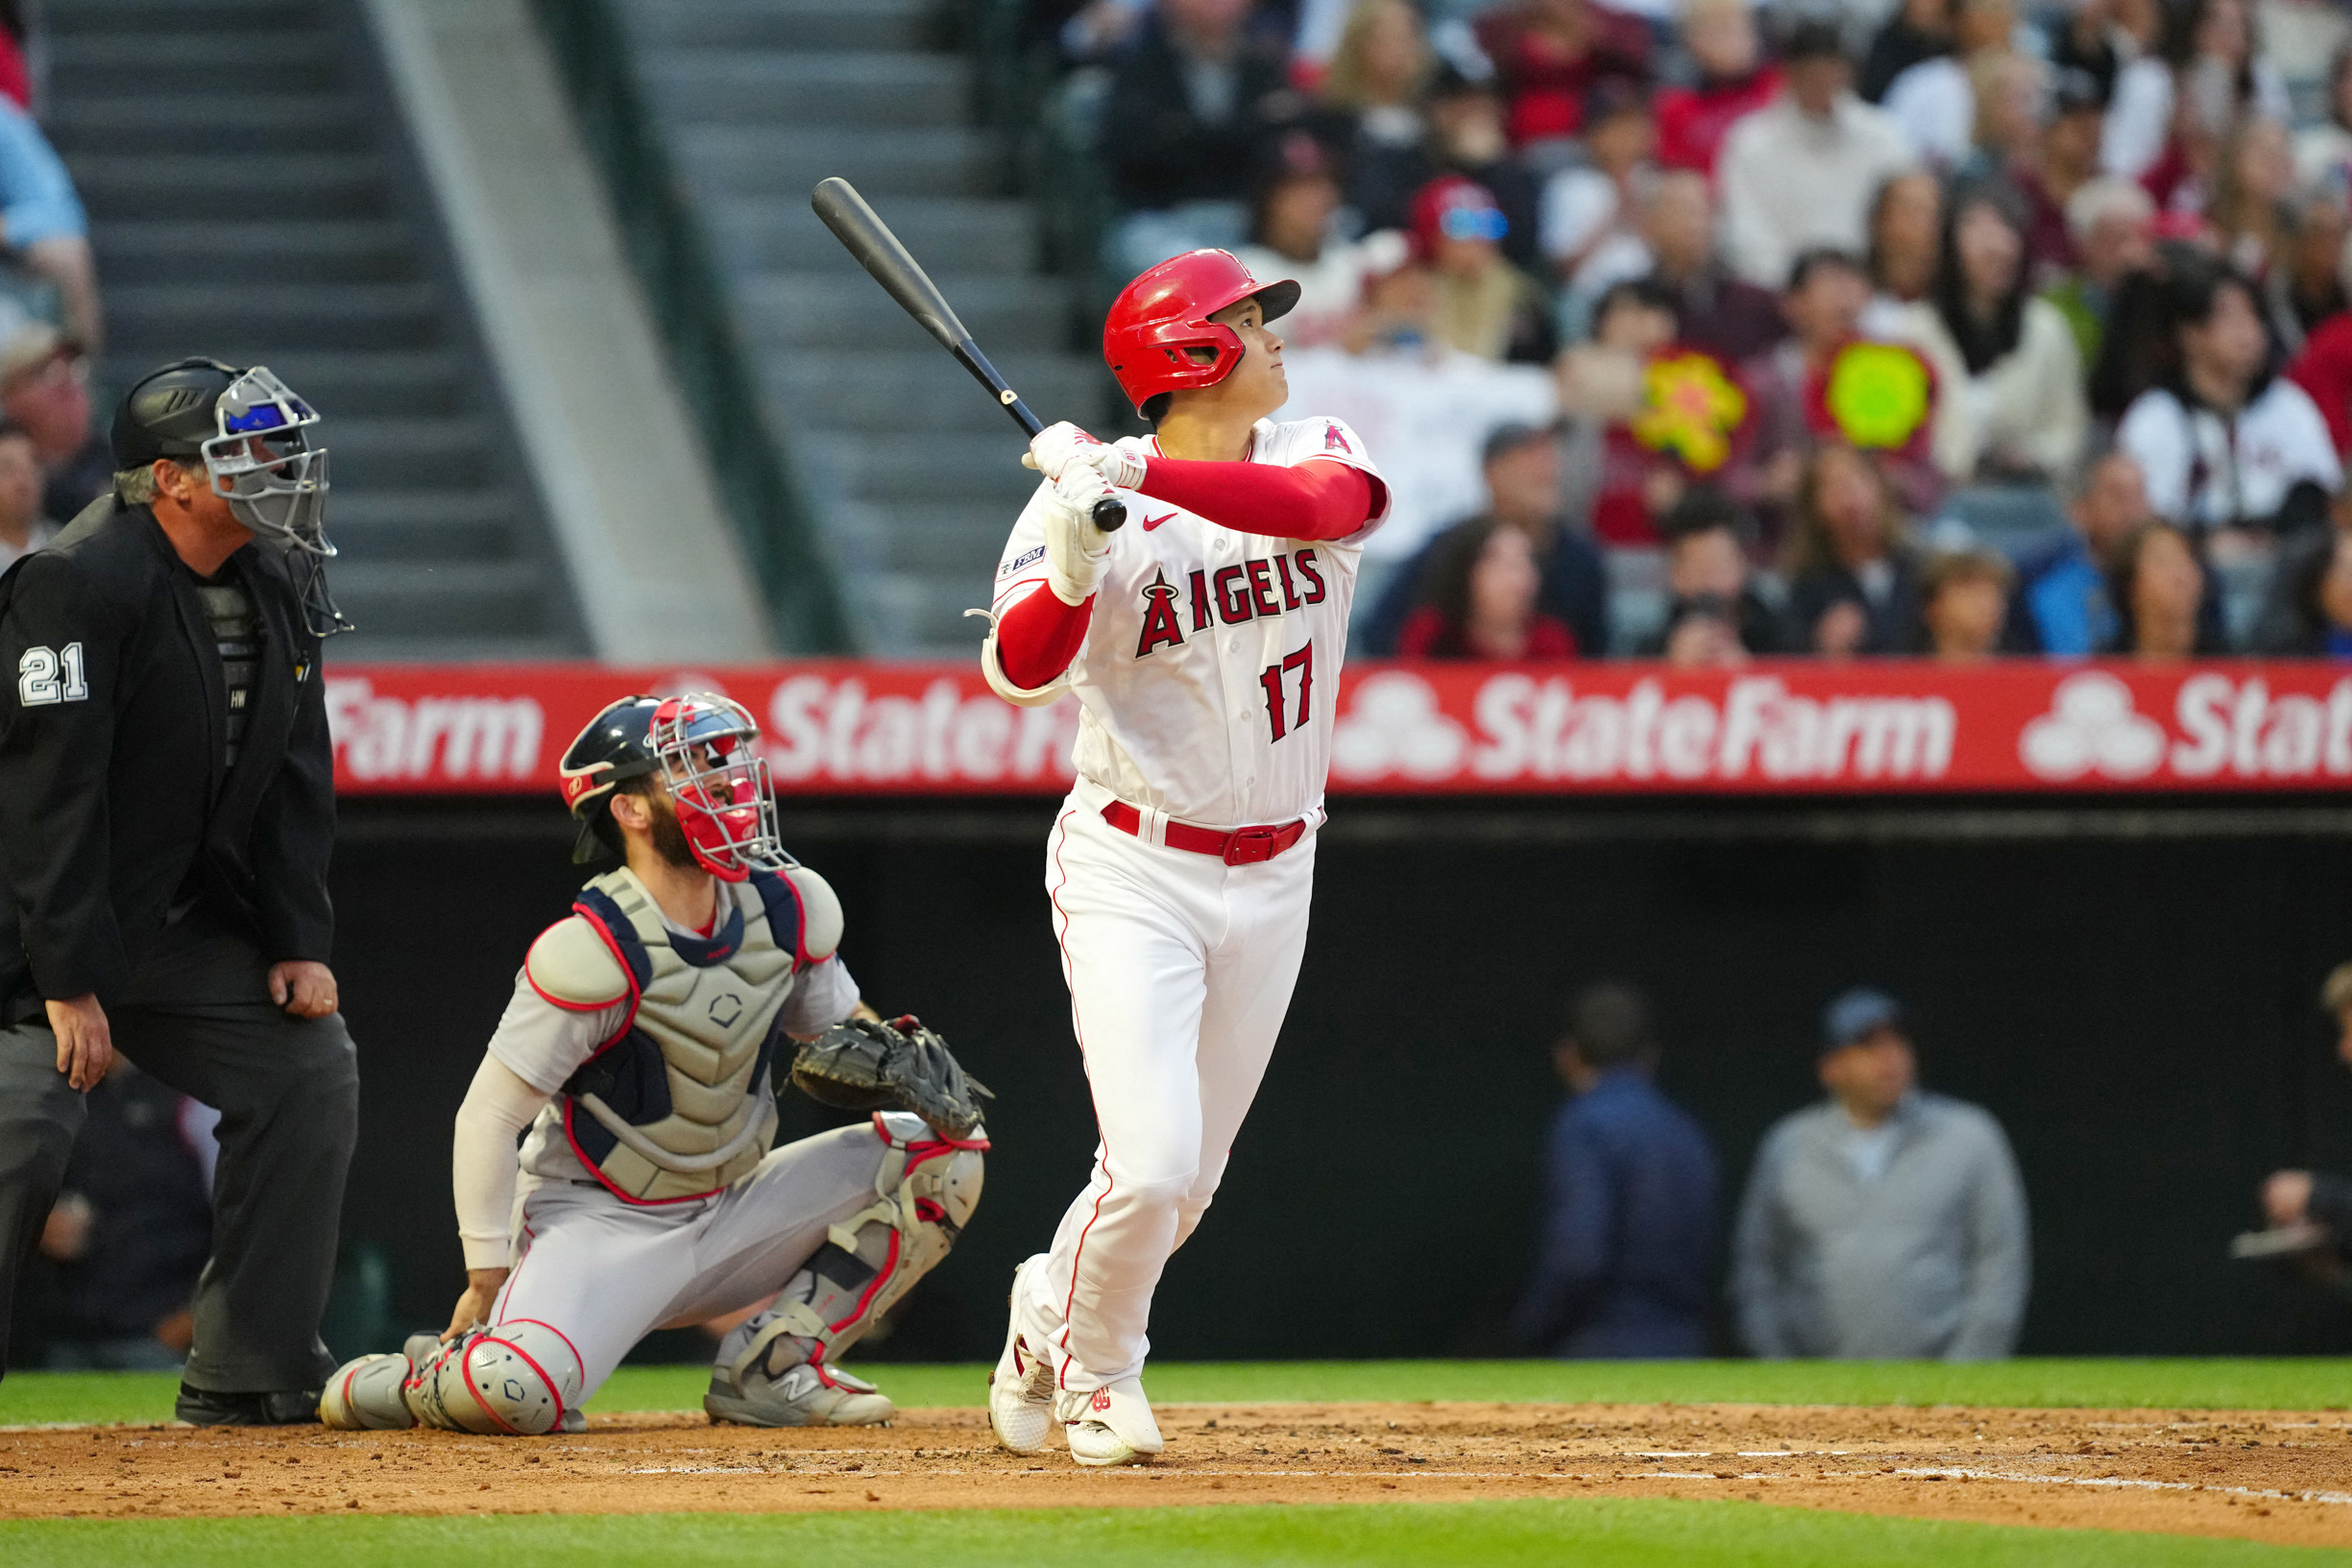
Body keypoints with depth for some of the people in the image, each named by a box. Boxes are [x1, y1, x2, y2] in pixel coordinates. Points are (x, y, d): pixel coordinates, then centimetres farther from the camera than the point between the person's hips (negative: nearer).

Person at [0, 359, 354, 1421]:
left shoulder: (278, 586, 4)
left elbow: (297, 776, 10)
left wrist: (300, 941, 2)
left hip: (185, 930, 8)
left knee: (310, 1068, 4)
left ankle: (250, 1373, 9)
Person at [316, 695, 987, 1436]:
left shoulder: (790, 910, -1)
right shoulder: (594, 952, -21)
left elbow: (832, 1019, 18)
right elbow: (488, 1117, -17)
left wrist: (892, 1051, -7)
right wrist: (486, 1283, -17)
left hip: (730, 1214, 7)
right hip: (599, 1227, -7)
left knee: (939, 1152, -6)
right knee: (512, 1393, -33)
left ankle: (768, 1368, -2)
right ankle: (427, 1378, 6)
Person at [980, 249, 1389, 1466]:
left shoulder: (1318, 454, 0)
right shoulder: (1086, 505, -13)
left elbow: (1321, 504, -26)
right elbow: (1019, 672, -26)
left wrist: (1142, 472, -37)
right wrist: (1070, 573, -46)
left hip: (1271, 879, 5)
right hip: (1134, 873, -5)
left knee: (1182, 1187, 11)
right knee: (1151, 1162, -17)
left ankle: (1048, 1312, 38)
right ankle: (1093, 1371, 9)